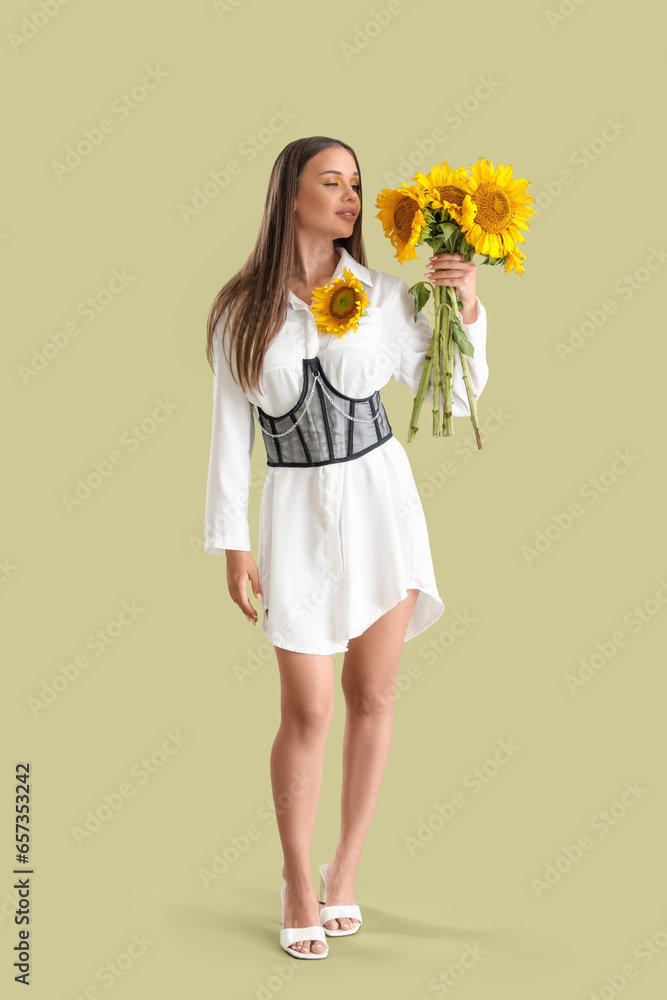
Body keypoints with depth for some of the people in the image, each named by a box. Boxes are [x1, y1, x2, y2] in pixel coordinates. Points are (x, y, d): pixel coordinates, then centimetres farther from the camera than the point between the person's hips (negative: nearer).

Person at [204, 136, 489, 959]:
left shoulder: (383, 295, 0)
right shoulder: (241, 311, -2)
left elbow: (454, 397, 3)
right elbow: (230, 431, 0)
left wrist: (467, 307, -11)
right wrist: (232, 543, -2)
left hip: (380, 497, 2)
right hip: (297, 511, -1)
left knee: (372, 695, 6)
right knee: (309, 711, -1)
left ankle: (345, 871, 25)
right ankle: (298, 882, 21)